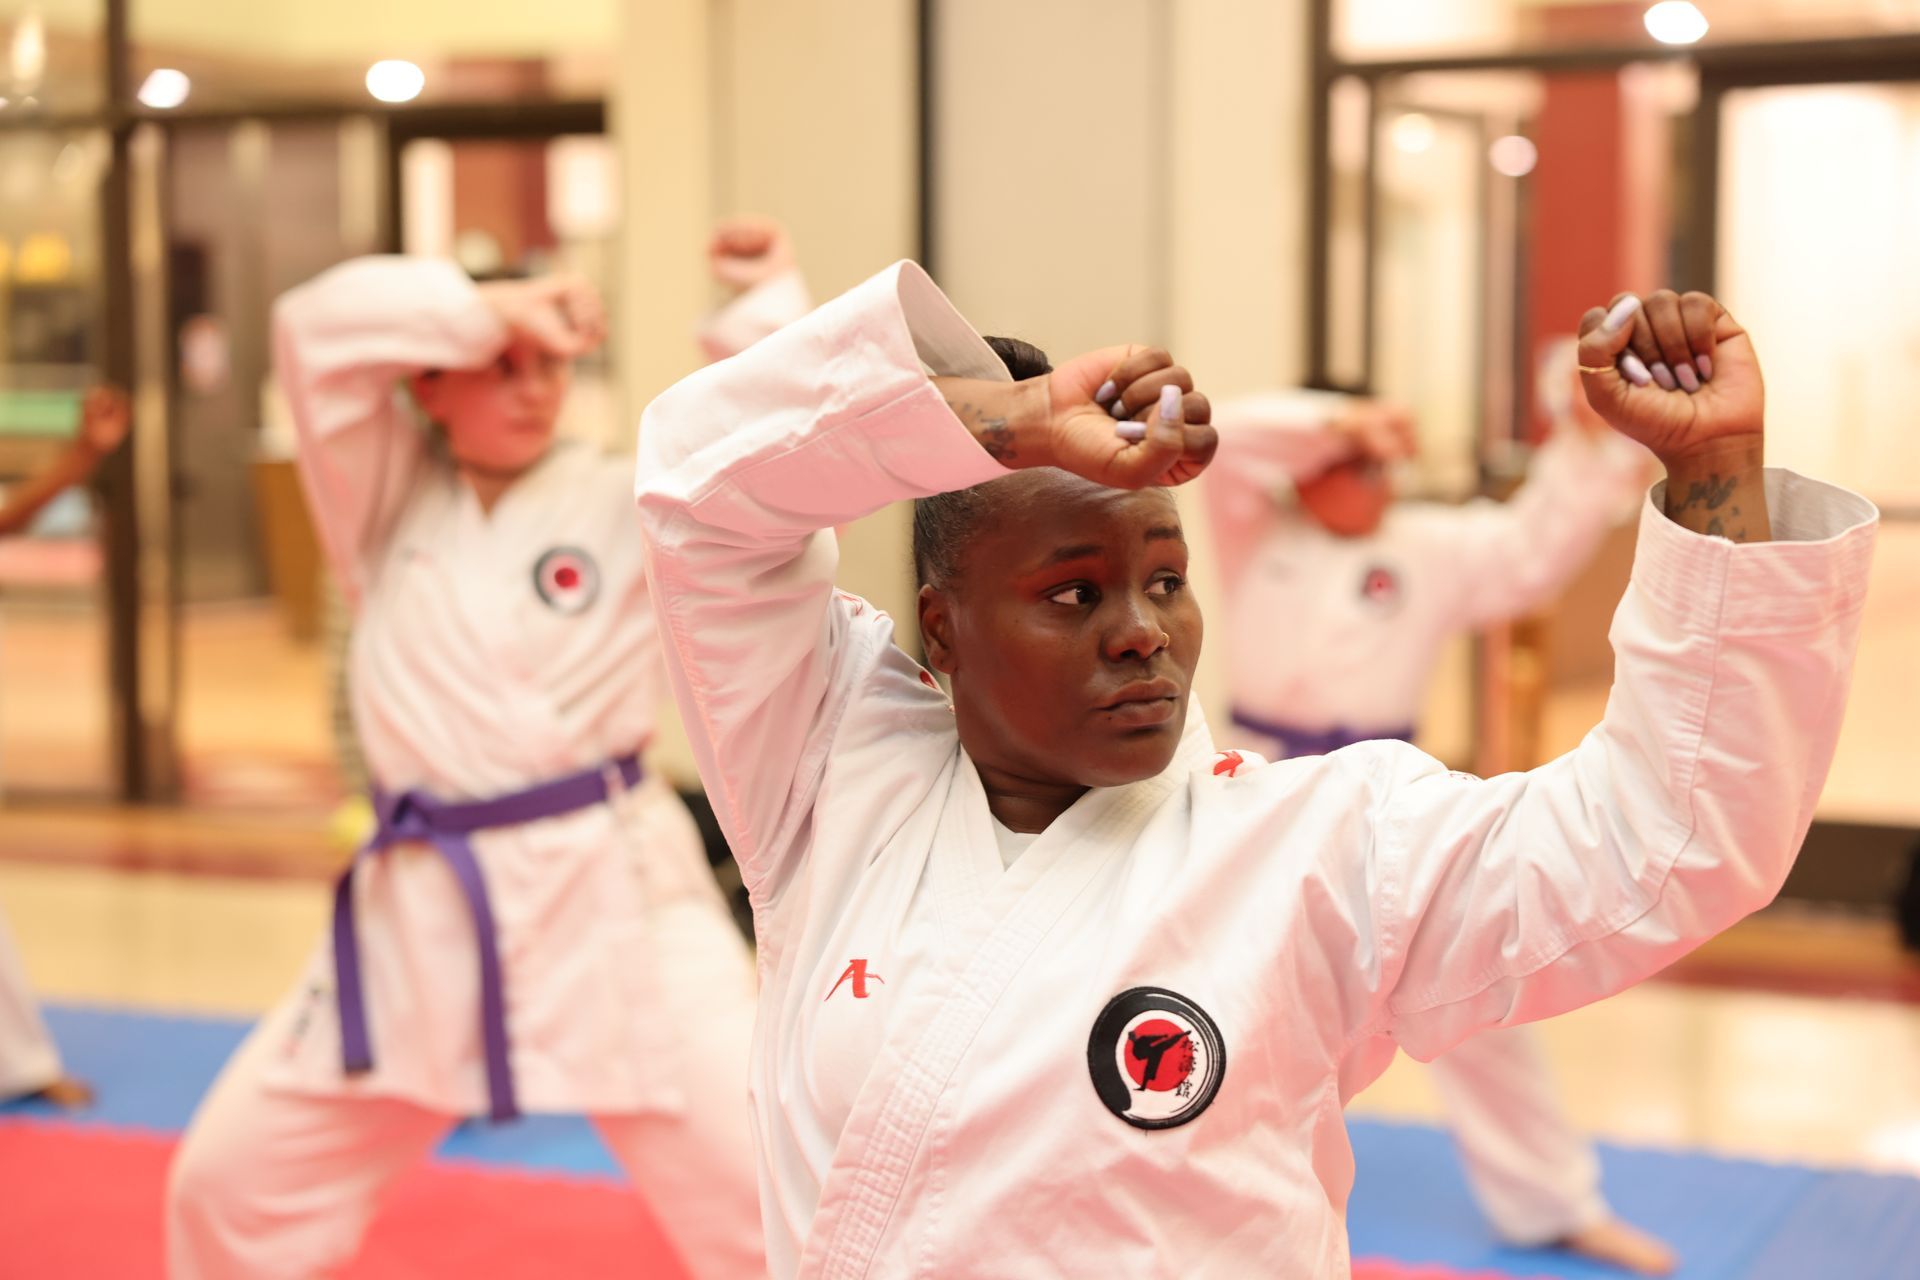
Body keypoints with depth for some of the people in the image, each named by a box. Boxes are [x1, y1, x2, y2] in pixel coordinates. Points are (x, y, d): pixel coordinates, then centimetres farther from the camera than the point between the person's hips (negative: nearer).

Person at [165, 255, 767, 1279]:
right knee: (233, 1177, 12)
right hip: (420, 908, 3)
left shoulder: (634, 507, 0)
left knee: (760, 1183, -9)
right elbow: (317, 330, -6)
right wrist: (496, 307, -12)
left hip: (610, 897, -3)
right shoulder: (387, 495, 7)